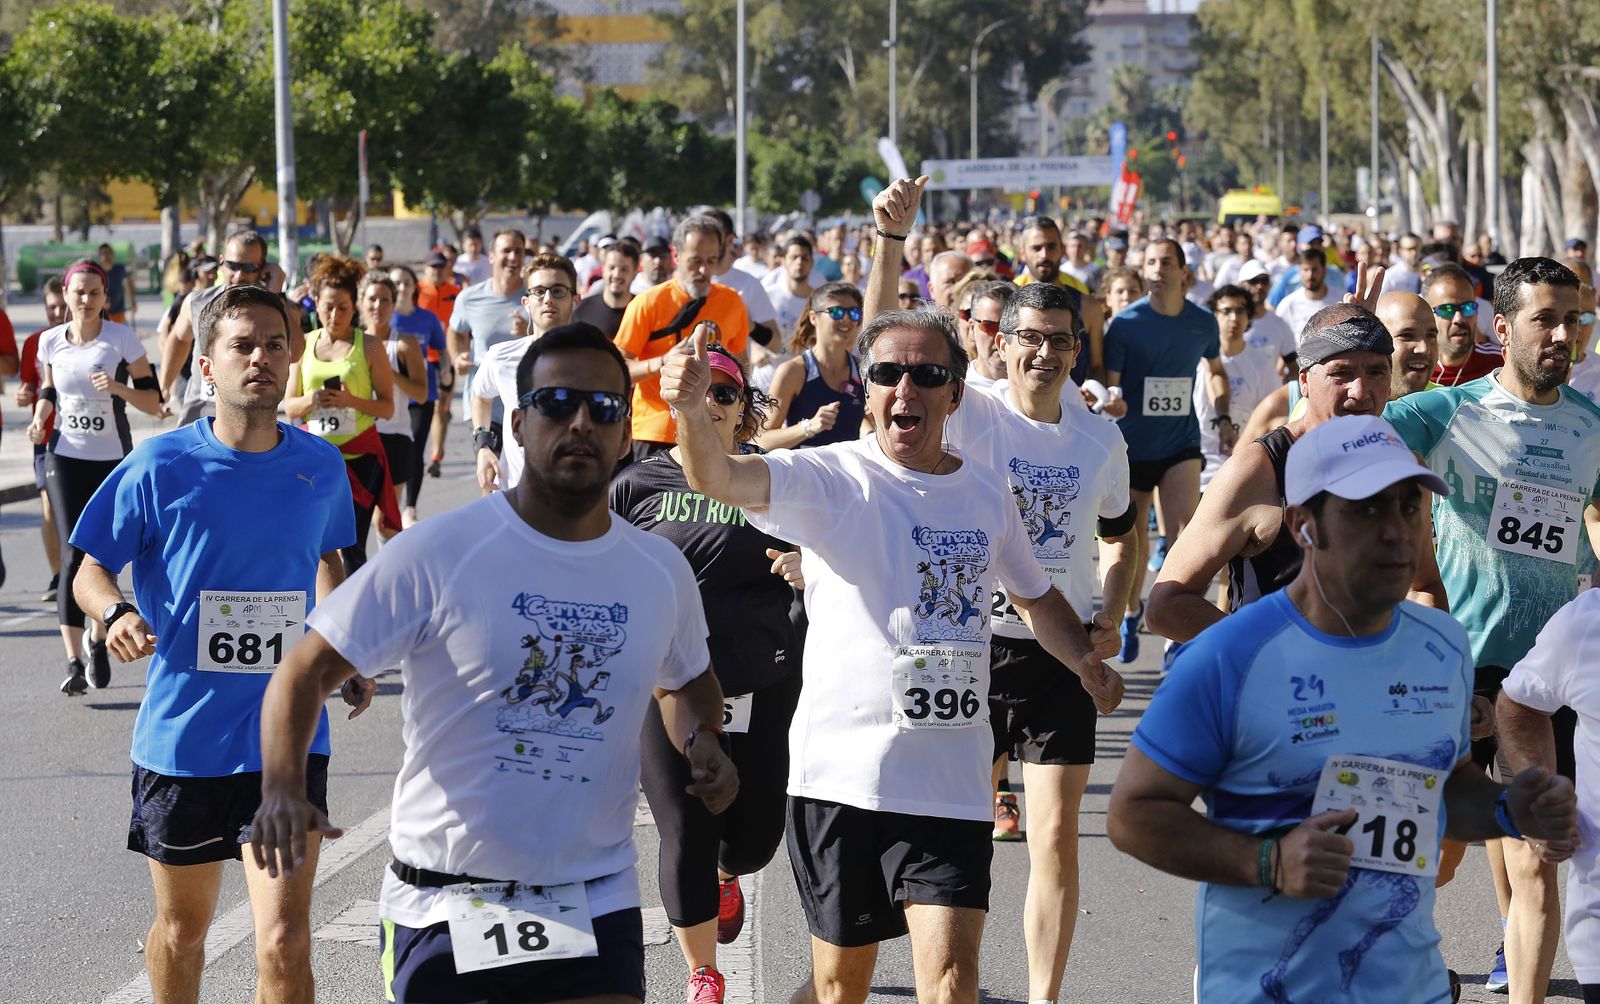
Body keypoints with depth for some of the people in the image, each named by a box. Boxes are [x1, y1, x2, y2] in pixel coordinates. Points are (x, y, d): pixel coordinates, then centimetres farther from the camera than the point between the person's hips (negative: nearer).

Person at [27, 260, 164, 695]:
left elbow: (153, 402, -4)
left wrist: (118, 387, -21)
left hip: (114, 462, 0)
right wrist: (39, 419, -2)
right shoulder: (50, 341, 2)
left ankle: (98, 640, 32)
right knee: (73, 557, -12)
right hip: (65, 459, 0)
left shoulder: (122, 338, -5)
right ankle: (73, 663, -16)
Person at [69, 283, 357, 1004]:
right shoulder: (160, 467, -8)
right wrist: (117, 614, -21)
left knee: (284, 944, -11)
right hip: (182, 735, 0)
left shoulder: (320, 467, 1)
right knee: (182, 928, 17)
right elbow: (91, 572, 0)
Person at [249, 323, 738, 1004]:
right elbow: (308, 670, -8)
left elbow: (685, 680, 25)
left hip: (596, 911, 2)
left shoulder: (662, 572, 5)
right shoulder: (437, 554, -10)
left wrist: (701, 740, 3)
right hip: (442, 910, -2)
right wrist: (282, 788, -26)